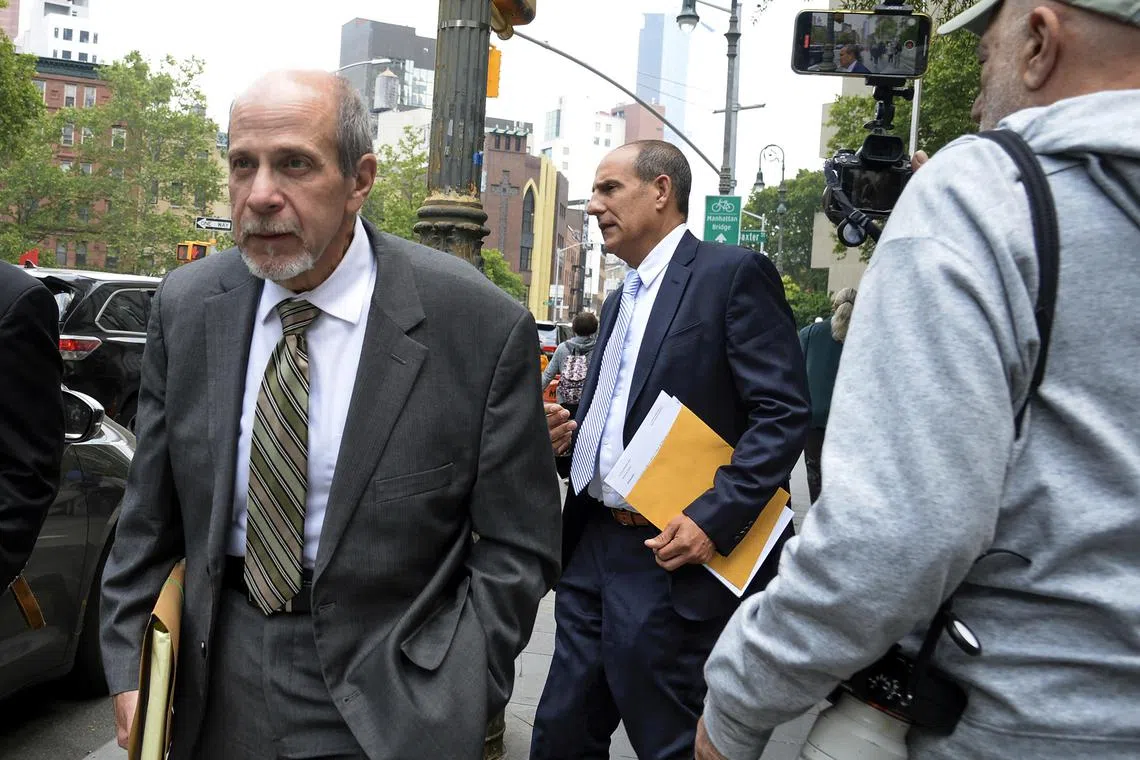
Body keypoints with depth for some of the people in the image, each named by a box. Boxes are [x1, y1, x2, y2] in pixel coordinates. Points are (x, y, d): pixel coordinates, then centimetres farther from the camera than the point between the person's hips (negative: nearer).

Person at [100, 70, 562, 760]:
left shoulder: (482, 327, -16)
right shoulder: (186, 306, -3)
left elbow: (517, 546, -10)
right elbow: (152, 512, 6)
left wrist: (448, 704, -14)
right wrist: (129, 665, 1)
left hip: (381, 693, -4)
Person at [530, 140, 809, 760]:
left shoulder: (734, 274, -7)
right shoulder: (620, 300, 19)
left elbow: (784, 414, -14)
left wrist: (715, 518, -22)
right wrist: (570, 434, 5)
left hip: (672, 558, -8)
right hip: (593, 551, 8)